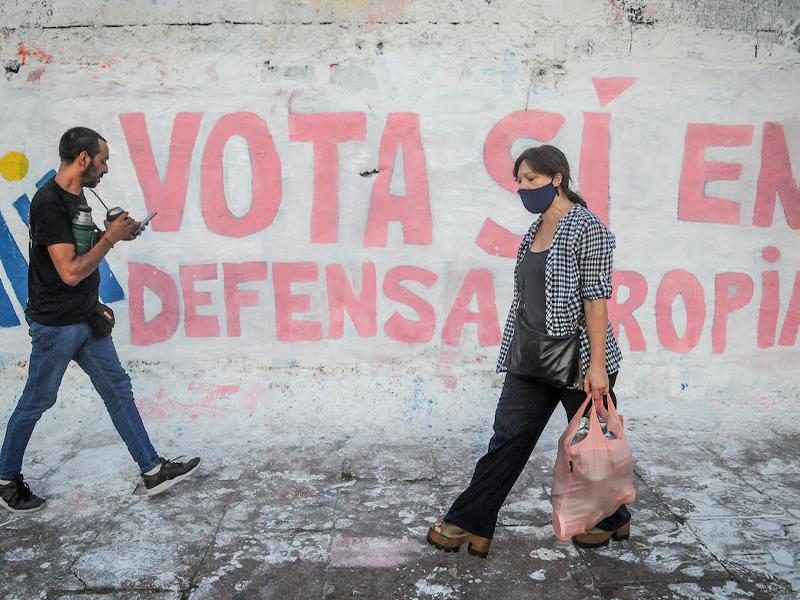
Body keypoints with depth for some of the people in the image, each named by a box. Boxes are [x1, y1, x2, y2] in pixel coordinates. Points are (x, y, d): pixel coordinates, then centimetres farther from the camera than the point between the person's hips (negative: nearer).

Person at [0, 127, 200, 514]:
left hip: (87, 321, 9)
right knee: (35, 403, 8)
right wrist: (110, 238, -16)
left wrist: (110, 233, 5)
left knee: (118, 390, 9)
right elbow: (70, 271, -25)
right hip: (55, 326, -9)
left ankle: (152, 471, 17)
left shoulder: (77, 197, 7)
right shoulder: (48, 203, -22)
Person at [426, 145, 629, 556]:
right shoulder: (534, 232, 11)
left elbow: (596, 298, -16)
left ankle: (611, 520, 35)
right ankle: (471, 524, 14)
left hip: (579, 362, -7)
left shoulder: (587, 228, -12)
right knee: (507, 438, 7)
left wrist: (596, 366, -19)